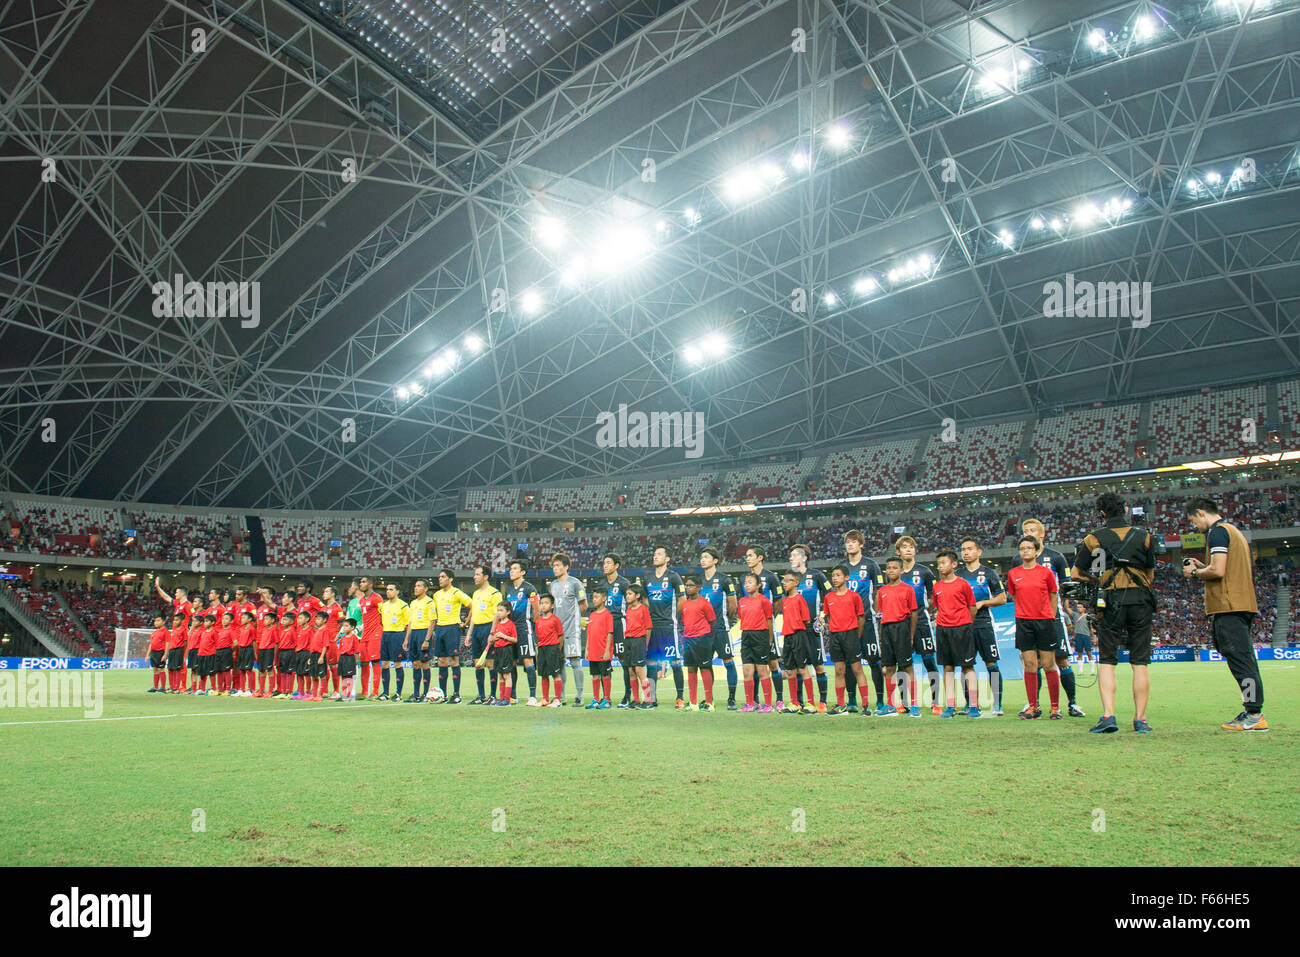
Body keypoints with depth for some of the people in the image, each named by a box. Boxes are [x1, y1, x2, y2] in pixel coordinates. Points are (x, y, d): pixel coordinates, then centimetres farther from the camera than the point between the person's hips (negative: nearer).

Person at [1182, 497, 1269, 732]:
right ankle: (1253, 713, 11)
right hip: (1245, 604, 10)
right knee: (1244, 659, 9)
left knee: (1240, 660, -10)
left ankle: (1254, 714, -12)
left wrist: (1194, 572, -1)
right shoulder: (1235, 531, 23)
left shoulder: (1218, 532, -8)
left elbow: (1217, 571, -18)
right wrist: (1201, 566, 20)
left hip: (1229, 607, -10)